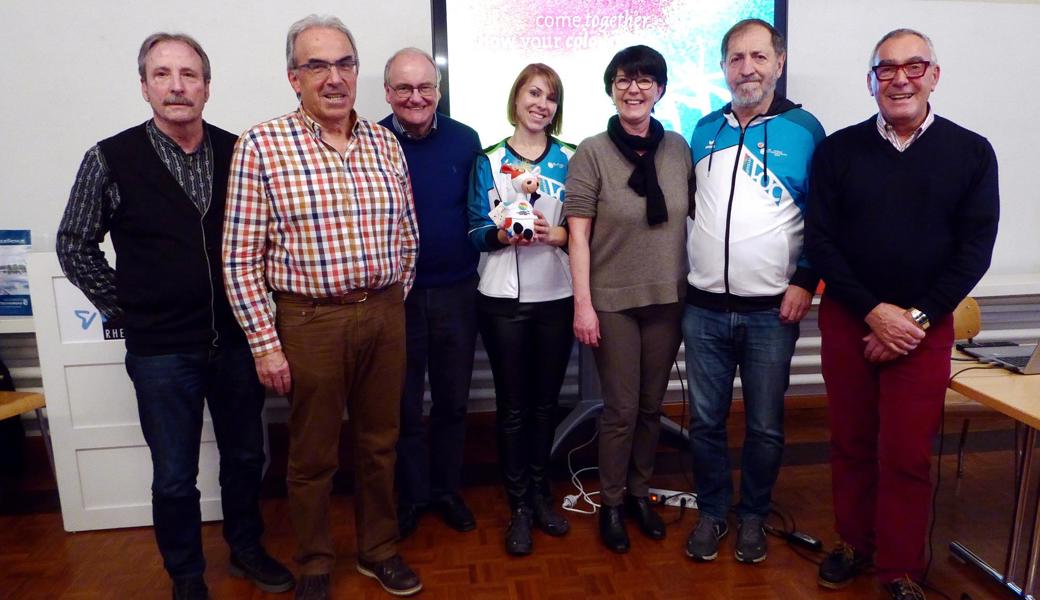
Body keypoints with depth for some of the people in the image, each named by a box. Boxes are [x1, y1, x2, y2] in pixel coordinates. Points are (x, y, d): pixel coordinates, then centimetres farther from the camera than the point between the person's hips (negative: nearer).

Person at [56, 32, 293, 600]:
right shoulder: (110, 159, -7)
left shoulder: (237, 153, -1)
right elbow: (74, 247, 3)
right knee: (174, 477, 11)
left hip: (236, 339, 3)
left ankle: (246, 548, 40)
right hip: (161, 349, -2)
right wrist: (124, 309, -1)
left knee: (245, 457, 17)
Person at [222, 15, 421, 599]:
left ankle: (379, 550, 37)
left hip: (385, 315, 4)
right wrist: (265, 344, -10)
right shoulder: (262, 145, -8)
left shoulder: (386, 144, 5)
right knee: (313, 454, 12)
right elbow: (240, 258, -9)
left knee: (380, 442, 16)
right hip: (312, 320, -3)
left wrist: (395, 303, 10)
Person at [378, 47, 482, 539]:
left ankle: (448, 489, 33)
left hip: (456, 291, 2)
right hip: (395, 293, -2)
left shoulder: (465, 141, 0)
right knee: (403, 405, 11)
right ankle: (411, 494, 30)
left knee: (453, 401, 14)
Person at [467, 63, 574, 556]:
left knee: (545, 403, 13)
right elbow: (475, 233, 0)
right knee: (512, 406, 6)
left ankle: (540, 495, 31)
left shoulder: (570, 158, 4)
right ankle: (519, 505, 21)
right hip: (503, 299, -1)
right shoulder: (489, 160, 3)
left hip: (557, 297, 1)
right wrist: (504, 235, -19)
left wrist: (555, 233, -17)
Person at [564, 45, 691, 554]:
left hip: (668, 298, 4)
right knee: (621, 409, 4)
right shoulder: (592, 153, -7)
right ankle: (612, 503, 26)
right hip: (613, 300, -3)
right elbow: (578, 234, -9)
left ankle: (640, 492, 35)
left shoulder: (678, 148, 4)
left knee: (651, 406, 15)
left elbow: (692, 218, 10)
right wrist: (583, 303, -13)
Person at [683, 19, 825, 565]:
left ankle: (753, 515, 30)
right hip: (704, 308, 3)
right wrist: (684, 270, 9)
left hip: (772, 310, -2)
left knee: (765, 426, 9)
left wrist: (806, 280, -8)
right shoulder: (705, 130, 8)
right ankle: (711, 510, 29)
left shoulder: (804, 130, -1)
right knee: (705, 420, 10)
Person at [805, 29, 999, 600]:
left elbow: (974, 249, -3)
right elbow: (820, 241, -4)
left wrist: (918, 317, -12)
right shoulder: (838, 150, 0)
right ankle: (854, 542, 30)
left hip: (924, 325, 0)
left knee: (907, 454, 3)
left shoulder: (971, 152, 1)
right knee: (851, 442, 10)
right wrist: (874, 311, -11)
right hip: (847, 318, 1)